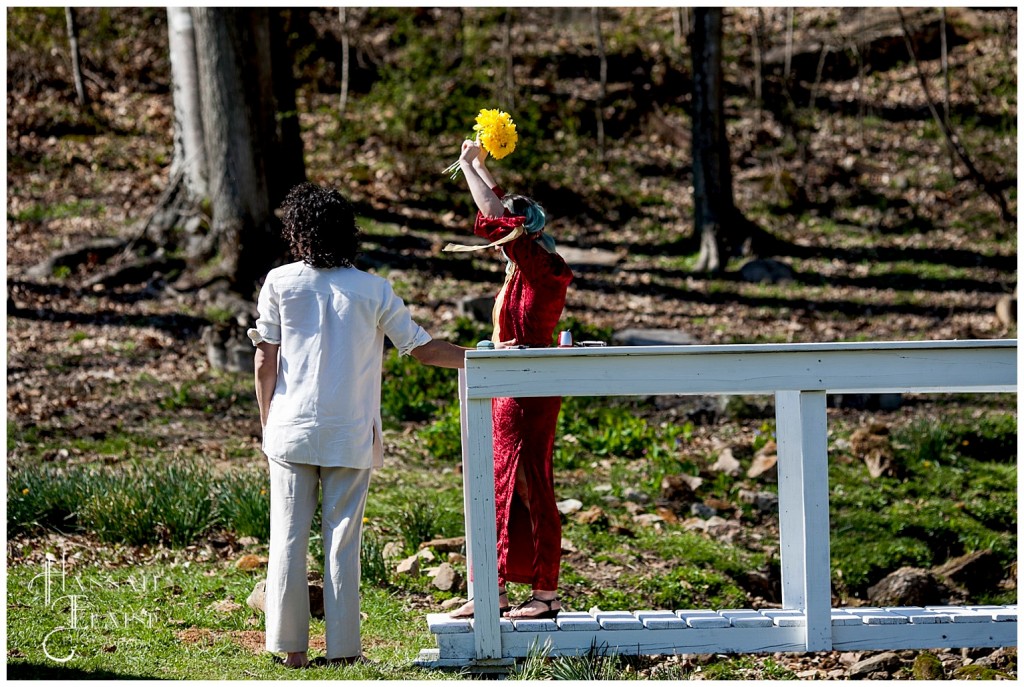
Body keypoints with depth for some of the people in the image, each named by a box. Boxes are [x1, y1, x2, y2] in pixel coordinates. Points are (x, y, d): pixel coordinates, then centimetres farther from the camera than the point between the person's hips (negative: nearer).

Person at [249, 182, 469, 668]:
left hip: (292, 430, 0)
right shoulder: (373, 290, -2)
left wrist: (267, 426, 10)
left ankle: (292, 647, 5)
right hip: (351, 436, 0)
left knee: (288, 538, 5)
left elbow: (265, 363, 0)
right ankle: (342, 648, 3)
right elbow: (423, 349, 4)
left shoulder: (280, 283, -1)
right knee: (343, 541, 3)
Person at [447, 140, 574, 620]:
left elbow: (495, 215, -18)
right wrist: (478, 166, 28)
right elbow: (500, 209, 27)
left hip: (527, 394, -10)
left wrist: (469, 166, -7)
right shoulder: (523, 266, 11)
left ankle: (546, 594, -1)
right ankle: (494, 592, 16)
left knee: (531, 490, -5)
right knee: (498, 490, 12)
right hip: (510, 393, 10)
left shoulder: (539, 264, -13)